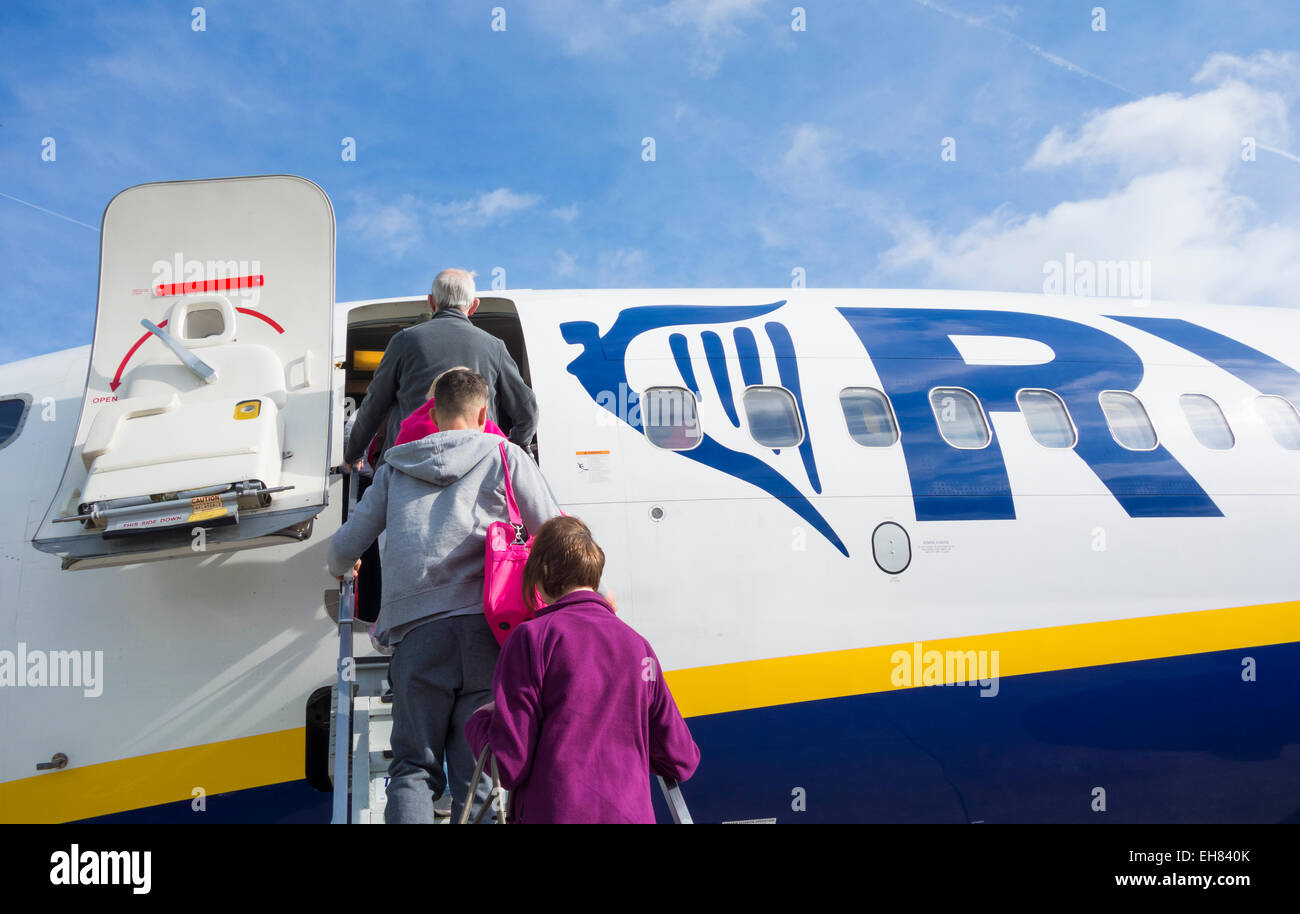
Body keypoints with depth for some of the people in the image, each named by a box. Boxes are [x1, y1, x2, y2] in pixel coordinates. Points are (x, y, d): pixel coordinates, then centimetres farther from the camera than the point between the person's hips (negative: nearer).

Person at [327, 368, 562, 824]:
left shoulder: (395, 467, 22)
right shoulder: (504, 455, 15)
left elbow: (345, 546, 23)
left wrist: (339, 568, 48)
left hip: (415, 631, 1)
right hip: (482, 626, -1)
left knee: (413, 766, 5)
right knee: (476, 776, -1)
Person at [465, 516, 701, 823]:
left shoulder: (532, 637, -2)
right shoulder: (638, 645, 12)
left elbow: (510, 765, -6)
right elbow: (681, 762, 14)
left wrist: (479, 721, 15)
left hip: (554, 813, -4)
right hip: (631, 814, 4)